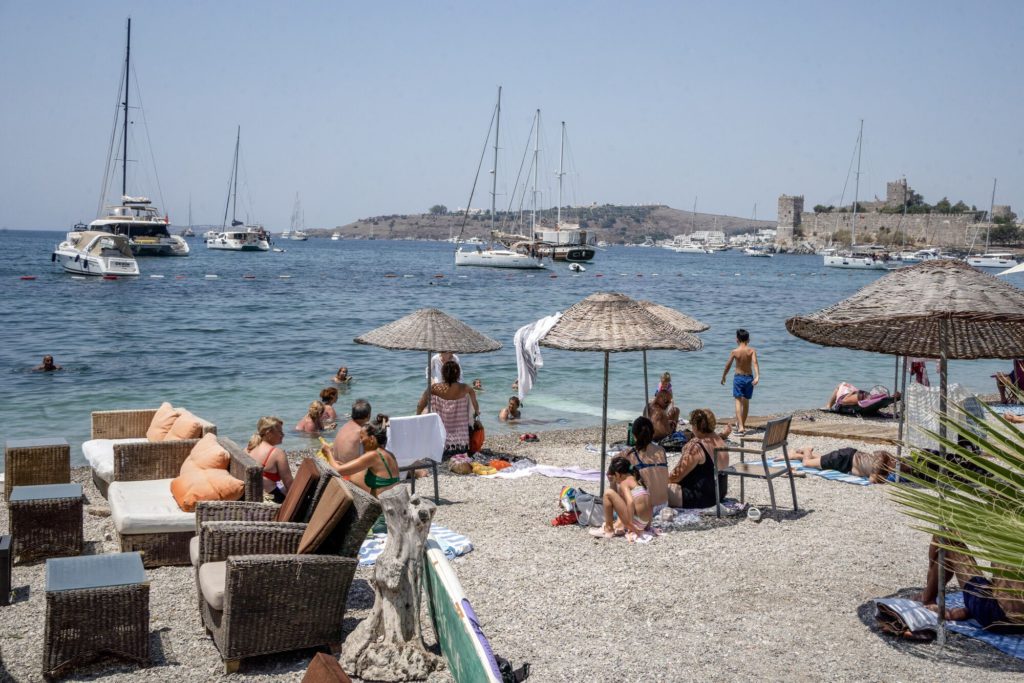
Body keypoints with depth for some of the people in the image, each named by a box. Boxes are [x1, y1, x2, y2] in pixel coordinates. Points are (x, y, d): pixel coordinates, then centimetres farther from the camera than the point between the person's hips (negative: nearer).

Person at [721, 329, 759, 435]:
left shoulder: (735, 352, -7)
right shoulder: (751, 350, -4)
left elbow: (728, 366, 0)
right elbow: (755, 363, -19)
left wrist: (723, 377, 15)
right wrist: (757, 376, -28)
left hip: (738, 377, -2)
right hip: (749, 377, 2)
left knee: (738, 402, -4)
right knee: (746, 402, 16)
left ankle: (740, 427, -19)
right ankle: (742, 425, 29)